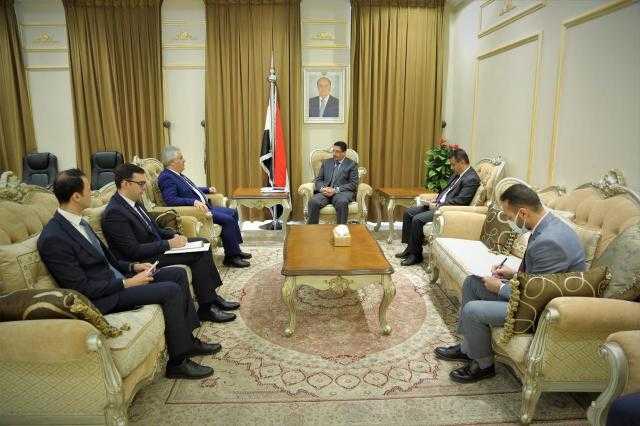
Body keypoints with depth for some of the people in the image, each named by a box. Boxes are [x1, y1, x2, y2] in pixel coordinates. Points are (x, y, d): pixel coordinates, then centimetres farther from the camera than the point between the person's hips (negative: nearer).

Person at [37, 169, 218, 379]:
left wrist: (132, 267, 4)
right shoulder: (54, 238, -22)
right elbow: (82, 289, -22)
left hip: (116, 278, 10)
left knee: (178, 274, 5)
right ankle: (178, 362, -7)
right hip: (102, 298, -10)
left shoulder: (77, 221, 8)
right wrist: (127, 283, -18)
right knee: (172, 290, -21)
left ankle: (188, 340, 13)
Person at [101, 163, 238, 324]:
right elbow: (134, 251, -24)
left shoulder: (135, 201, 8)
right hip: (145, 260, -10)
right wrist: (168, 244, -20)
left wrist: (173, 236, 0)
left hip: (156, 246, 10)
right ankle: (206, 307, -7)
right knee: (199, 254, -18)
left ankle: (212, 297, 6)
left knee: (202, 243, 3)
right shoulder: (114, 213, -21)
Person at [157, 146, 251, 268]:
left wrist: (207, 189, 23)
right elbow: (170, 200, -27)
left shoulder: (177, 174, 15)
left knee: (233, 213, 11)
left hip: (204, 206, 11)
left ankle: (236, 250, 15)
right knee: (227, 220, -20)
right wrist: (194, 202, -34)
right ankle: (230, 257, -8)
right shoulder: (166, 178, -14)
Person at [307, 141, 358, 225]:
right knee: (313, 202, -29)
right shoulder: (326, 163, 21)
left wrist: (335, 190, -13)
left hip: (342, 192, -3)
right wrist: (322, 188, -8)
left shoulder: (352, 164, 10)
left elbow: (353, 184, 0)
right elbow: (318, 180, 17)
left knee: (342, 202, -38)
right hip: (325, 192, 3)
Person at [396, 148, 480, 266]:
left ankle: (416, 254, -8)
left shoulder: (471, 179, -15)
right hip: (438, 204, 10)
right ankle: (410, 247, 9)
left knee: (417, 219, -24)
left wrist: (437, 206, -17)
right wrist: (436, 199, 5)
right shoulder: (458, 174, 14)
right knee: (408, 212, 3)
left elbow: (459, 202, -22)